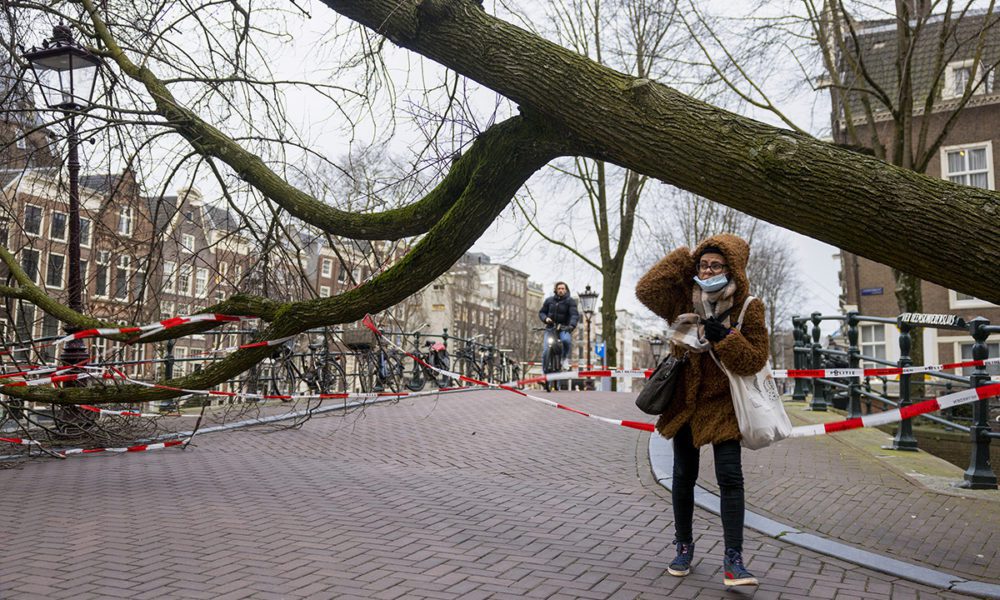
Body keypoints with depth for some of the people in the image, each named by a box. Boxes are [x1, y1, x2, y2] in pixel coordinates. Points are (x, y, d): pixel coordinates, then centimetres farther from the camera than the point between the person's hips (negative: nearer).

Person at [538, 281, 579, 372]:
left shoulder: (570, 301, 0)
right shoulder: (549, 300, 12)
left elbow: (575, 314, -13)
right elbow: (541, 312, 18)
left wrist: (572, 325, -32)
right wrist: (545, 318, -6)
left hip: (564, 328, -2)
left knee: (566, 340, -36)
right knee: (546, 350, -13)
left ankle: (565, 358, -9)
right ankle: (544, 371, 3)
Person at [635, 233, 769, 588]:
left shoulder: (748, 308, -9)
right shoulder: (683, 300, -2)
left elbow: (755, 360, -12)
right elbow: (645, 289, -16)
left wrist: (724, 336, -27)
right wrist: (685, 257, -14)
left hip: (722, 405, -2)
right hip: (684, 402, 3)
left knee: (730, 477, -11)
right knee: (683, 477, 11)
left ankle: (733, 560, -3)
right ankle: (683, 547, 27)